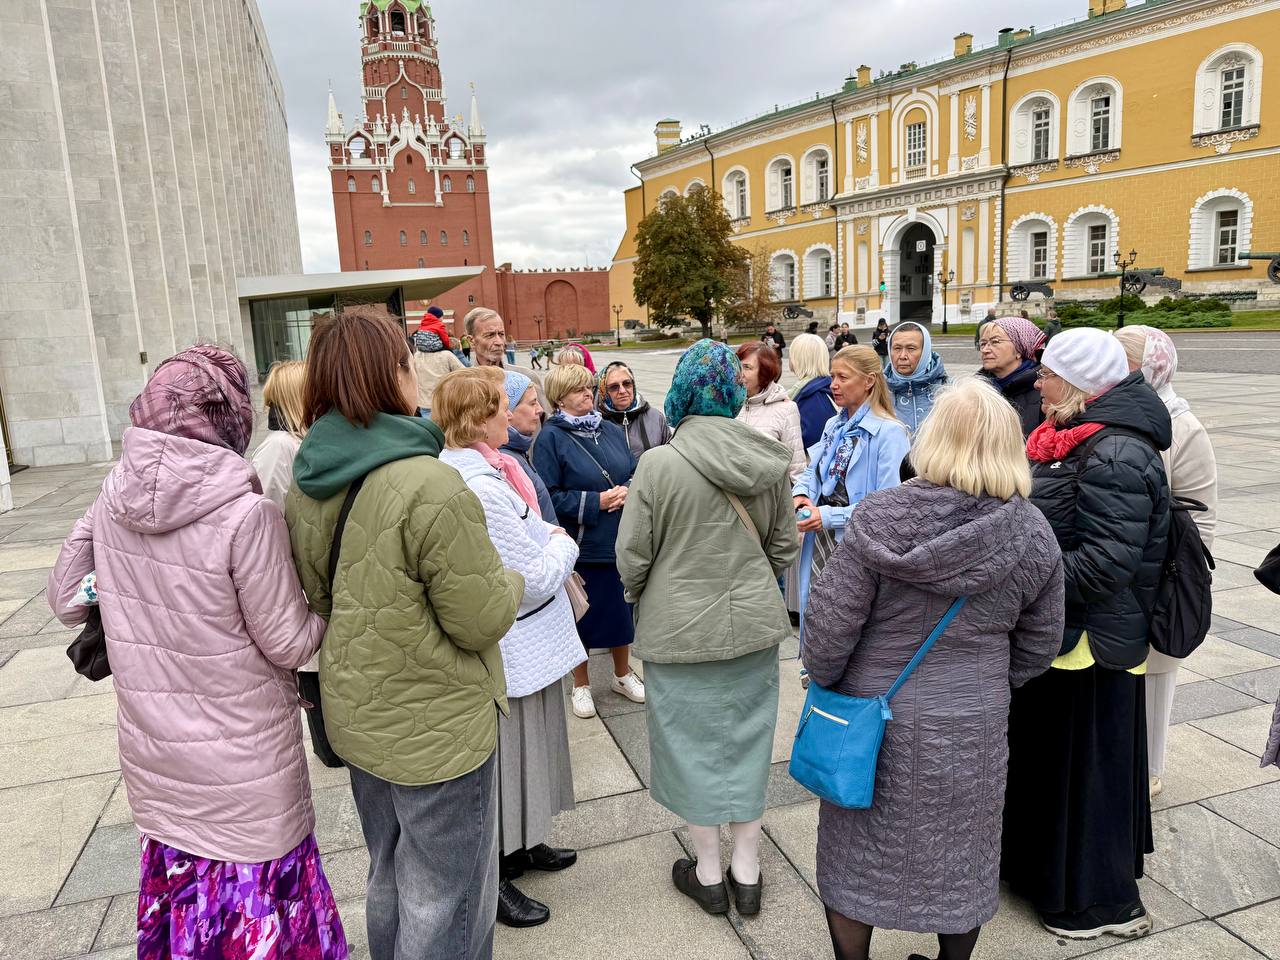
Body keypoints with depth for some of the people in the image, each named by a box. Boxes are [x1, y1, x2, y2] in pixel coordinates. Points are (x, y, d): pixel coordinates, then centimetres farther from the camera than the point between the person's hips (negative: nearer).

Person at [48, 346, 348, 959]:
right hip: (241, 765, -5)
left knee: (179, 880, 23)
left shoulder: (112, 499, -7)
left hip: (151, 759, 5)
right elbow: (289, 645, -16)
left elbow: (66, 598, 8)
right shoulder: (246, 515, -24)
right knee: (256, 897, 13)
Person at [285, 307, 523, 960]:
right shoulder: (430, 486, -27)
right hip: (437, 729, -8)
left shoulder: (306, 486, -2)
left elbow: (318, 596, 9)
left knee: (388, 878, 27)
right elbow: (484, 620, -21)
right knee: (445, 902, 13)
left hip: (357, 717, 8)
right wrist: (512, 582, -2)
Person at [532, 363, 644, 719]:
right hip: (580, 544, -5)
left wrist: (628, 491, -10)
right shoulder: (550, 438, -10)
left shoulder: (613, 431, 7)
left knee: (621, 607, 17)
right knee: (581, 614, 10)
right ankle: (581, 685, 30)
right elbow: (548, 497, -15)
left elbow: (636, 473, 12)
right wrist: (595, 502, -19)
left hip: (620, 540, 5)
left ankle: (623, 674, 38)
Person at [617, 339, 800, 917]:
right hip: (754, 623, 4)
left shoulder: (659, 464, -18)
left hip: (682, 629, -4)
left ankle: (708, 874, 29)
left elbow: (633, 556, -12)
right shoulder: (770, 462, -5)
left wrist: (642, 600, 9)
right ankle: (747, 872, 31)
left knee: (692, 743, 13)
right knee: (746, 739, 17)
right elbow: (784, 547, 5)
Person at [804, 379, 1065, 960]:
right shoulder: (1034, 534, -7)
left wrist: (822, 678, 3)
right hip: (974, 727, 3)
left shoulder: (880, 518, -20)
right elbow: (1039, 646, 3)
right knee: (960, 858, 23)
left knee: (857, 857, 17)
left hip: (876, 720, -3)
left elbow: (831, 621, -16)